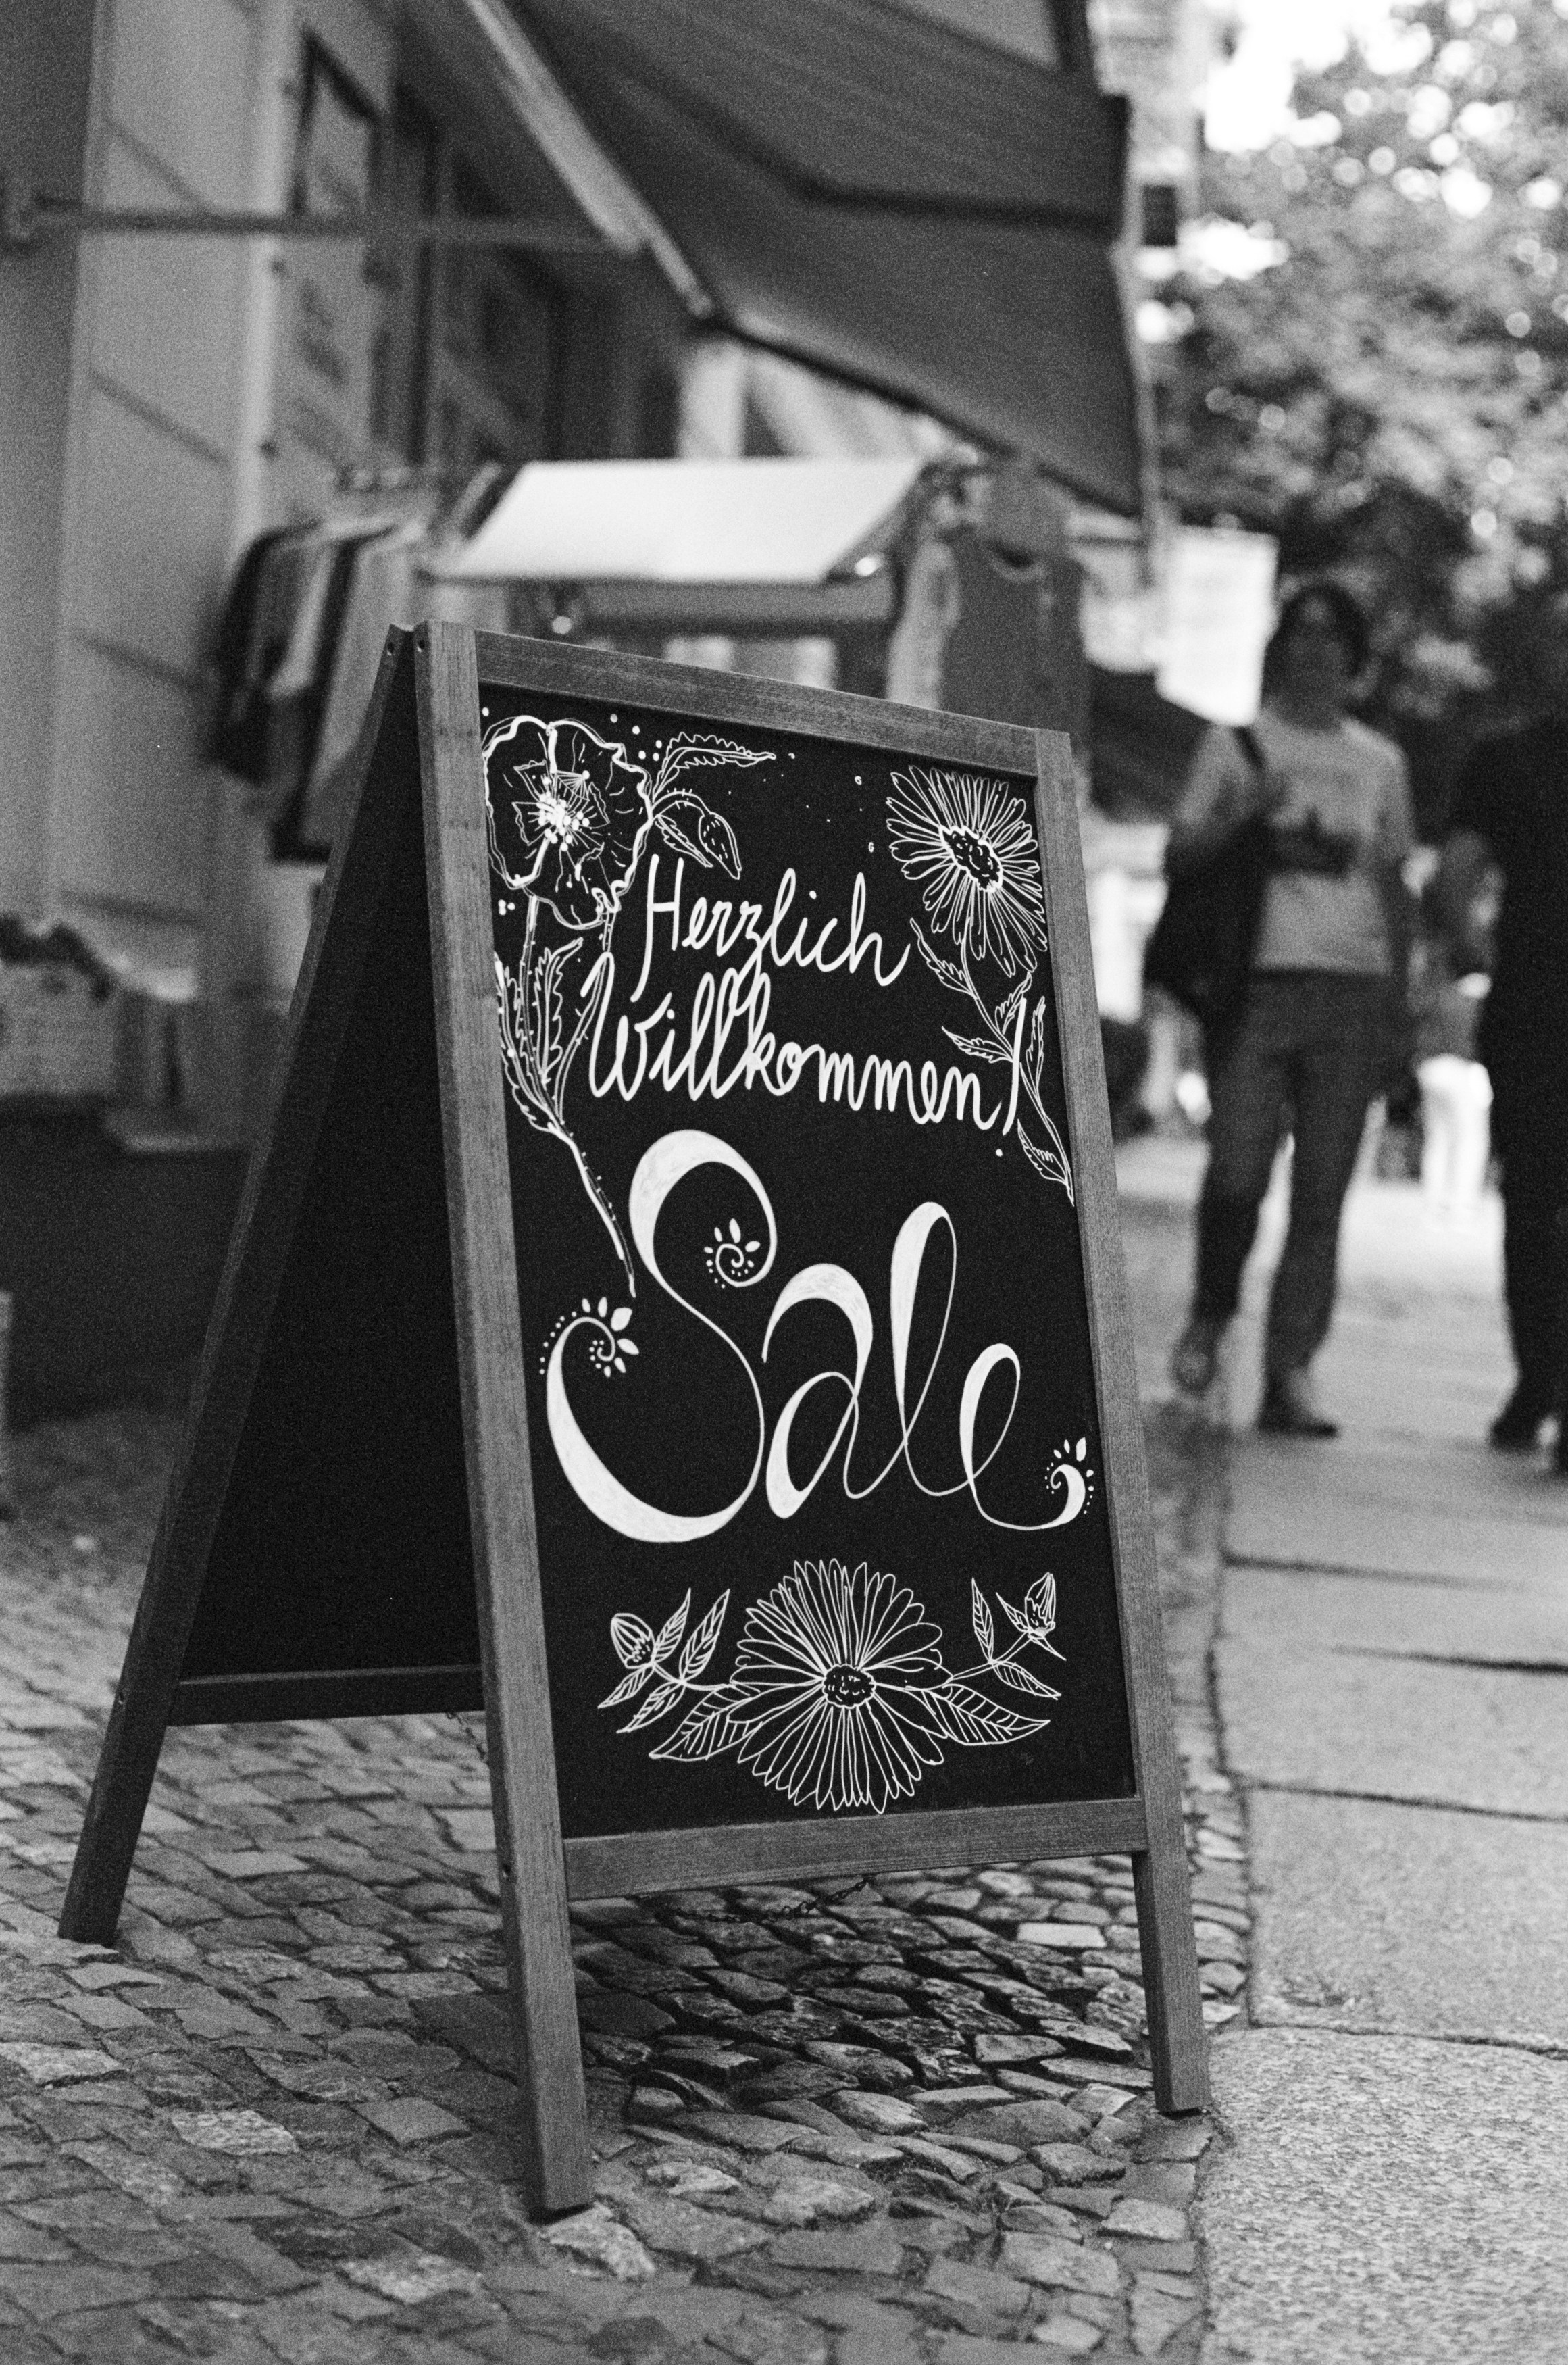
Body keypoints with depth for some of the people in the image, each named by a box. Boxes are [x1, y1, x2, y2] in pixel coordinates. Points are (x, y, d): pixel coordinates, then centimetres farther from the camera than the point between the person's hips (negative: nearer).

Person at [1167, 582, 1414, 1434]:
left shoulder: (1379, 762, 18)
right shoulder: (1237, 745, 10)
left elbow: (1392, 885, 20)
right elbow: (1177, 857, 6)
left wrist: (1398, 1003, 14)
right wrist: (1237, 818, -12)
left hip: (1351, 989, 2)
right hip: (1257, 979, -2)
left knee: (1323, 1193, -3)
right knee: (1238, 1172, -12)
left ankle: (1291, 1372, 0)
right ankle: (1209, 1317, 15)